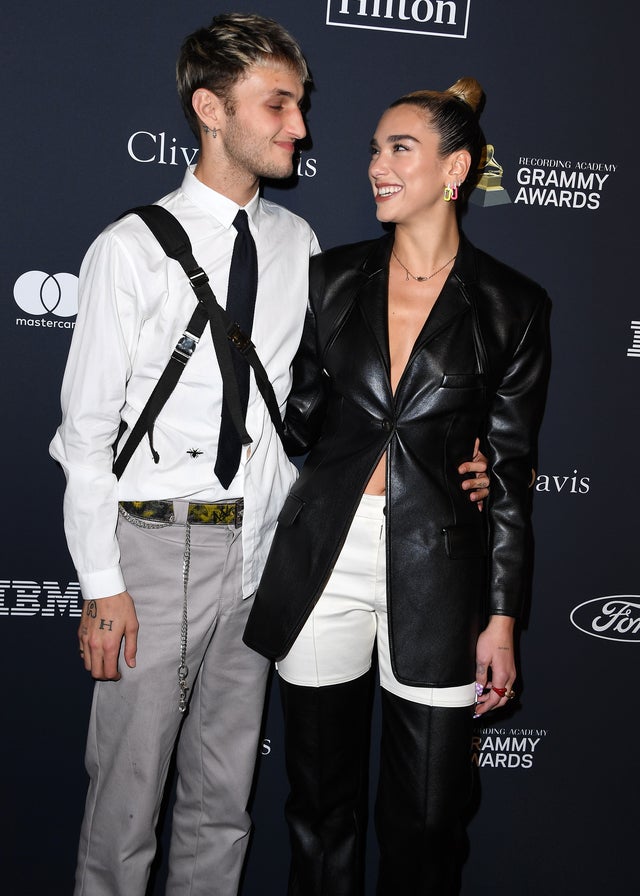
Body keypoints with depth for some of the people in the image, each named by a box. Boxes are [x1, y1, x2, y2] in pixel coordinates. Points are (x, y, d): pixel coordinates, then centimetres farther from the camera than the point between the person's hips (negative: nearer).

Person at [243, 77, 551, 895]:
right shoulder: (331, 279, 5)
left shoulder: (512, 306, -1)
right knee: (321, 803, 15)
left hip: (436, 571, -1)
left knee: (426, 818, 10)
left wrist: (501, 617, -1)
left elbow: (510, 472, 0)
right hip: (323, 556, 2)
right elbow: (298, 421, 10)